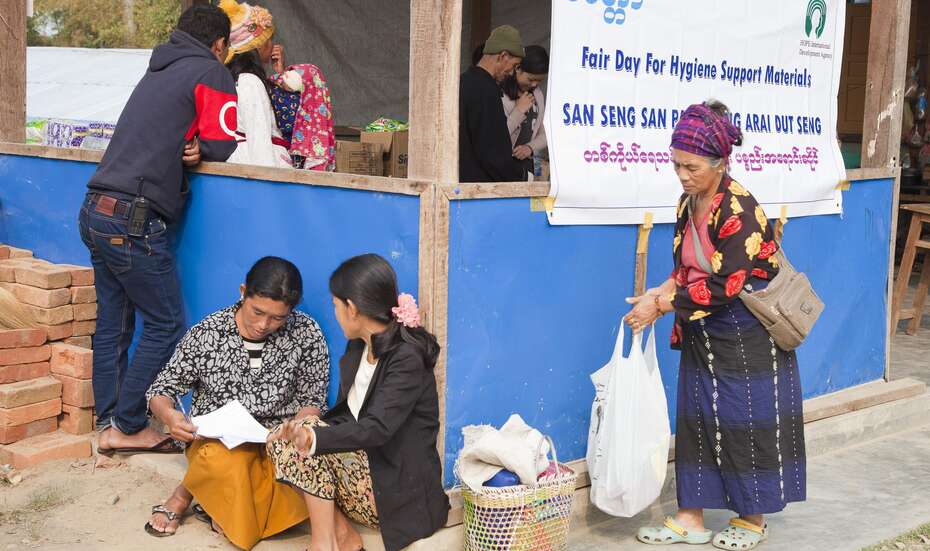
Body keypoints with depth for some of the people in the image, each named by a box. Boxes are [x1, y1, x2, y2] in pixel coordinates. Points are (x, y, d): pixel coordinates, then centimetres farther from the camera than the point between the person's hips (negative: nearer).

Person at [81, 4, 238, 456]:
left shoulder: (161, 70, 21)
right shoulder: (212, 74, -3)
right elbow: (224, 148, -6)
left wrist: (193, 145, 3)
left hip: (96, 212, 9)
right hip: (133, 220, -9)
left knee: (112, 322, 14)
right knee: (165, 324, 1)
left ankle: (108, 425, 21)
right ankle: (128, 428, 6)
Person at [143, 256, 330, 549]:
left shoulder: (306, 333, -6)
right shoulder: (206, 334, -6)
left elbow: (312, 400, 2)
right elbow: (162, 388, 2)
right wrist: (168, 414, -22)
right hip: (215, 438, -2)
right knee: (226, 461, -38)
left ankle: (217, 505, -12)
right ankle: (183, 495, -3)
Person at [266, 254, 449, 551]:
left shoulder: (406, 358, -19)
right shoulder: (358, 347, 9)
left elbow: (376, 430, -27)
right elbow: (345, 415, 10)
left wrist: (313, 436, -34)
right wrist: (302, 428, -7)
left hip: (399, 486, -9)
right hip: (363, 461, 9)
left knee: (305, 444, -21)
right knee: (282, 438, -6)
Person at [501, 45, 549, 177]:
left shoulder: (538, 95, 11)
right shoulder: (499, 93, -11)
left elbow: (544, 134, 13)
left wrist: (530, 147, -7)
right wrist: (519, 111, -16)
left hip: (526, 164, 6)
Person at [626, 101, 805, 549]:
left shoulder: (739, 210, -23)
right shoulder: (688, 202, 2)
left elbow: (724, 286, -25)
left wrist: (660, 305, -20)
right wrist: (663, 293, -7)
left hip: (747, 339, -8)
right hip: (702, 336, 8)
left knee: (748, 422, 4)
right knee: (696, 420, 9)